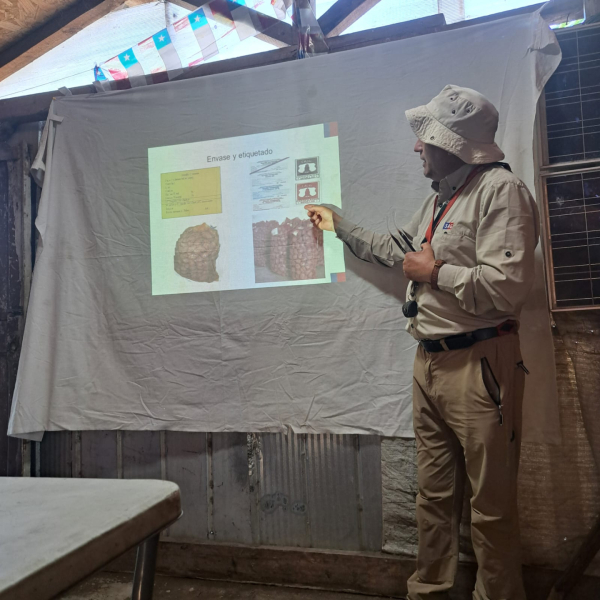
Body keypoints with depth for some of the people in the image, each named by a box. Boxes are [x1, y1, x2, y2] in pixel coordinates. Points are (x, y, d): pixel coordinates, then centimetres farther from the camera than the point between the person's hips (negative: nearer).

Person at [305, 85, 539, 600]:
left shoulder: (500, 191, -12)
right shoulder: (439, 198, 17)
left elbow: (507, 288, -24)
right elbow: (397, 249, 32)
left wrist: (435, 273, -12)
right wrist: (340, 226, 36)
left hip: (479, 364, -8)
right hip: (430, 362, 9)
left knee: (491, 505, 4)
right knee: (434, 494, 18)